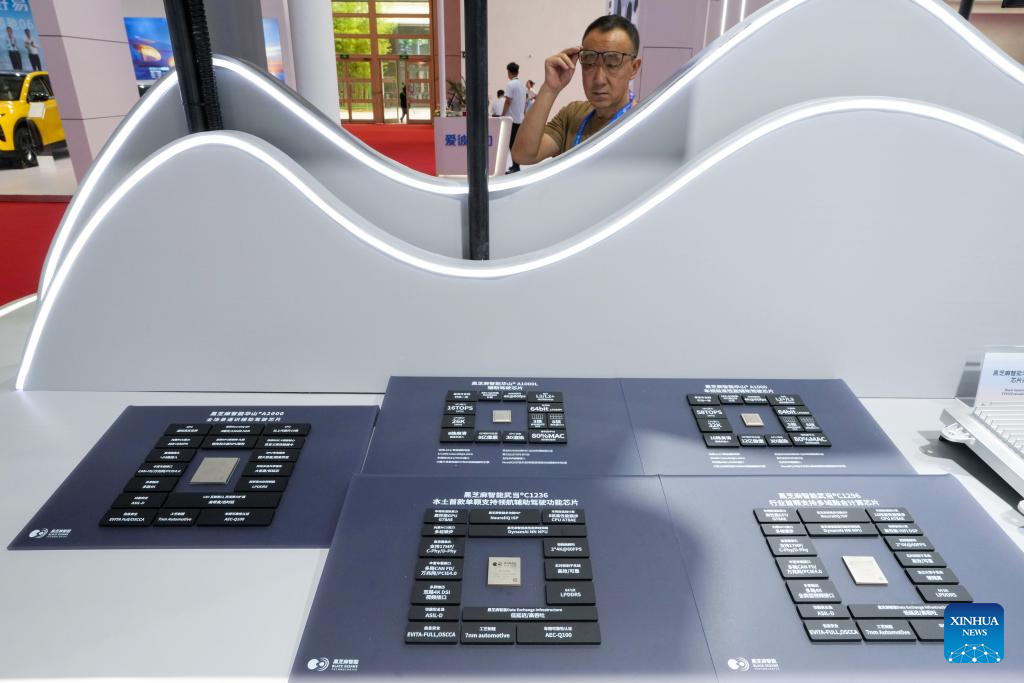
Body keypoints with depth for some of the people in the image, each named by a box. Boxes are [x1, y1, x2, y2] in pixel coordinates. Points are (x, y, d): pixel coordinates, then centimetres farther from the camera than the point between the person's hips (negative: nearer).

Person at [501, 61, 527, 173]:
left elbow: (508, 102, -16)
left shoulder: (510, 85, -12)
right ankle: (516, 165, 17)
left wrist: (502, 115, -11)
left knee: (512, 144, -6)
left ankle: (515, 166, -7)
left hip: (511, 118, -8)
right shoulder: (522, 85, 12)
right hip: (520, 118, 8)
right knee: (516, 143, 13)